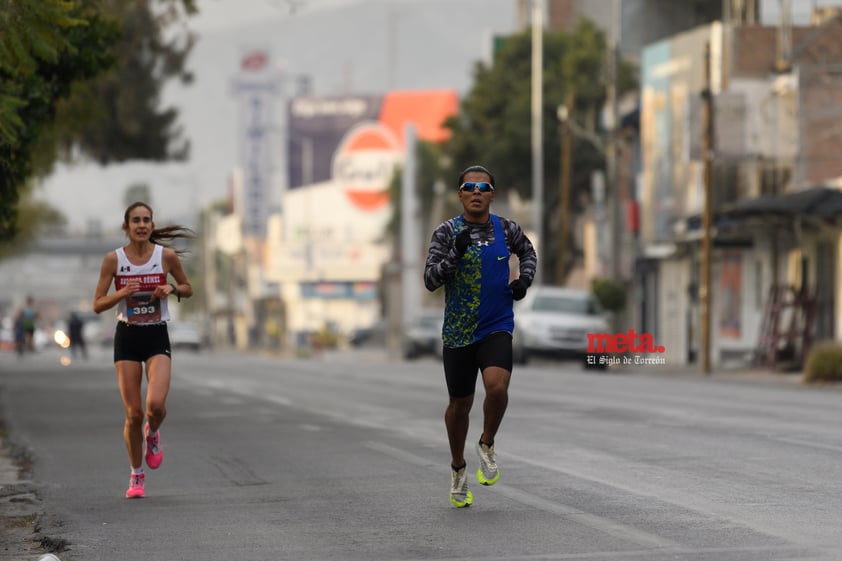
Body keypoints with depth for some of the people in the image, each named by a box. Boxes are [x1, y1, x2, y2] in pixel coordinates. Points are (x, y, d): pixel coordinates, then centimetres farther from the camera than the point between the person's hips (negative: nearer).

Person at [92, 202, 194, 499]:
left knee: (156, 404, -21)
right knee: (133, 413, -2)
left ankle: (153, 433, 16)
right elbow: (97, 305, -2)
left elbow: (188, 289, 11)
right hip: (127, 337, 0)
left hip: (157, 337, 0)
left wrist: (172, 289, -11)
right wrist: (122, 293, -20)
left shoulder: (167, 256, -4)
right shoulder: (114, 259, -5)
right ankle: (136, 476, 18)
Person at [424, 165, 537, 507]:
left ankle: (486, 446, 3)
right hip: (457, 332, 0)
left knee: (497, 387, -25)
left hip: (497, 327, 0)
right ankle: (458, 467, 35)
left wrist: (524, 279, 5)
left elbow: (527, 251, 23)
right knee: (460, 403, 10)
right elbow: (430, 280, -14)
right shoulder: (447, 232, -6)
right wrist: (456, 253, -28)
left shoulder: (505, 229, 1)